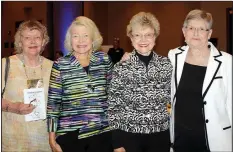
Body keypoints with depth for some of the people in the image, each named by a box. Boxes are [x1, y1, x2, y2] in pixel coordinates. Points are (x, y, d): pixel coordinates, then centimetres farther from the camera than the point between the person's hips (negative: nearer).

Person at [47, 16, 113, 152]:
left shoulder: (104, 59, 3)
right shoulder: (60, 65, -4)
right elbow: (53, 103, -2)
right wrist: (52, 139, -3)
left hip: (102, 132, 2)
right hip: (70, 134, -2)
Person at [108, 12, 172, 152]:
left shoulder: (167, 64, -1)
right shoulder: (121, 68, -8)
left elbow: (173, 100, 9)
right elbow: (113, 107, -5)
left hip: (160, 135, 2)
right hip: (129, 135, -2)